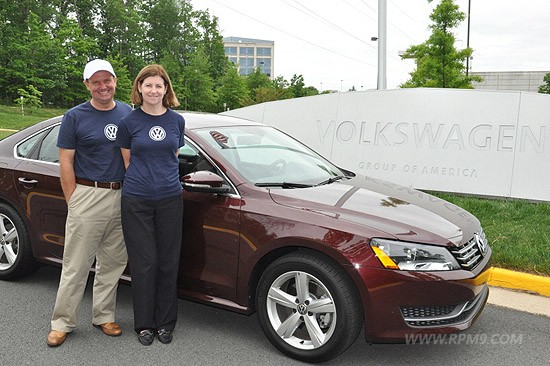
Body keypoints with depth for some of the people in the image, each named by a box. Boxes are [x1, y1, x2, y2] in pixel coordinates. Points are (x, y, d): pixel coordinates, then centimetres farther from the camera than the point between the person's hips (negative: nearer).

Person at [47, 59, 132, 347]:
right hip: (87, 196, -4)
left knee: (113, 263, 11)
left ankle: (103, 316, 25)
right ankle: (62, 322, 15)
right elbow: (65, 162, -2)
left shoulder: (128, 113, 10)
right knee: (76, 264, 1)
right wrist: (73, 201, -8)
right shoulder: (75, 117, -1)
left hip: (121, 196, 4)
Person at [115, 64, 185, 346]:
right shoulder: (129, 122, 0)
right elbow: (127, 161, 8)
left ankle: (165, 322, 22)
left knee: (168, 262, 7)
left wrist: (163, 179, 9)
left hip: (170, 199, 2)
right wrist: (143, 180, 4)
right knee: (144, 263, 3)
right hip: (137, 201, -2)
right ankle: (144, 323, 19)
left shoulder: (177, 121, 6)